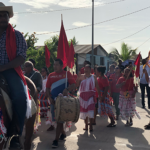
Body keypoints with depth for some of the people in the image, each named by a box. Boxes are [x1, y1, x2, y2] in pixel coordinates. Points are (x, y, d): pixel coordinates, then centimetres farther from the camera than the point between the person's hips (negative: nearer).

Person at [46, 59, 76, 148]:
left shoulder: (67, 74, -1)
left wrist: (67, 89, -26)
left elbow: (74, 85, -7)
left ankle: (56, 140, -1)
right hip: (54, 100, 5)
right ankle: (63, 133, 36)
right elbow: (48, 88, 9)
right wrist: (50, 98, -5)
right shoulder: (51, 75, 10)